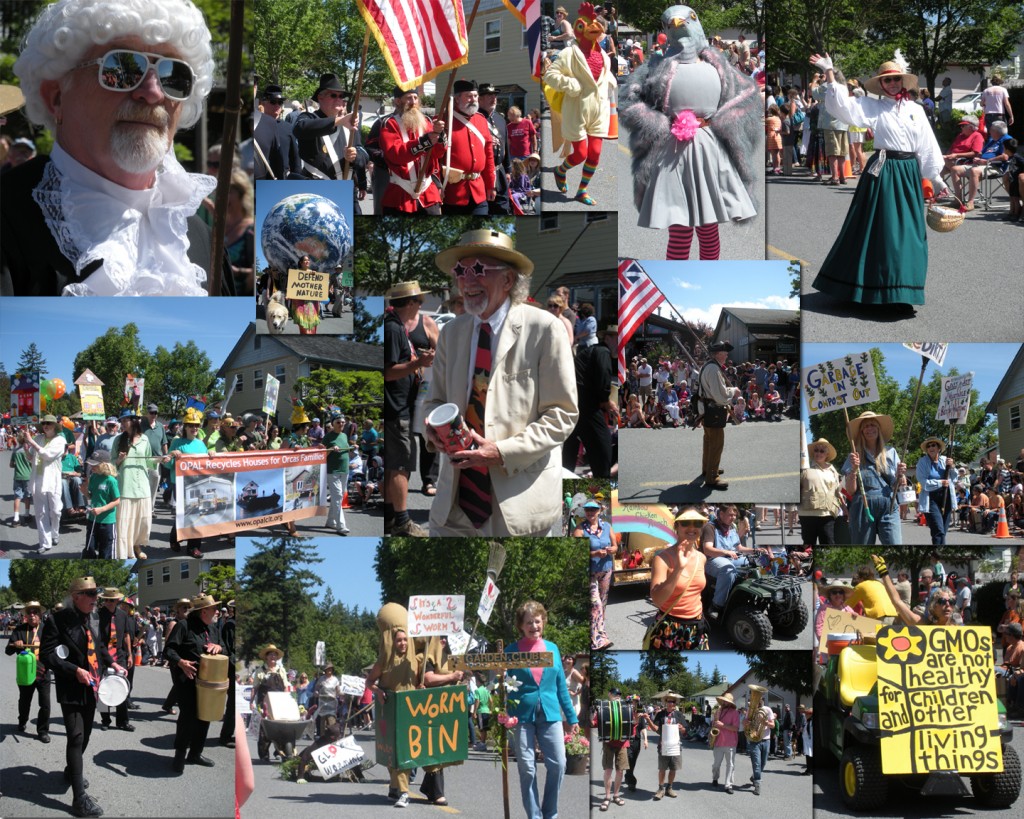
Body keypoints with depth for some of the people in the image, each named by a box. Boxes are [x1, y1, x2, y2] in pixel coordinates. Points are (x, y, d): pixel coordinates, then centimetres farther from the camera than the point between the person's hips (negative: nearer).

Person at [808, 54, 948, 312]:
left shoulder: (915, 110, 11)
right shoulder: (872, 107, 1)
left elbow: (927, 146, 13)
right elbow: (843, 104, -11)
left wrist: (936, 178, 12)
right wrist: (829, 73, -20)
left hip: (909, 173, 4)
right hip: (883, 172, -4)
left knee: (907, 232, 5)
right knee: (880, 228, -3)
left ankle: (900, 293, 13)